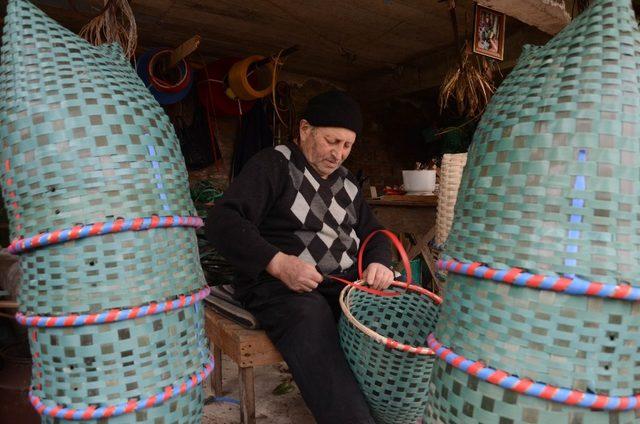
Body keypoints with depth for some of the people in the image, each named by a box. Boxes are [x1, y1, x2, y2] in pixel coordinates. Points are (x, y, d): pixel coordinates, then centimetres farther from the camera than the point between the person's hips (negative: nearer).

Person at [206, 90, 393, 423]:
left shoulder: (346, 183, 19)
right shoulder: (273, 164, -2)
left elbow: (373, 234, 24)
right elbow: (222, 221, -14)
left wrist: (378, 262, -1)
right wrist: (278, 263, -27)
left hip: (343, 284, 7)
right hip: (278, 284, -6)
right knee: (311, 323, -38)